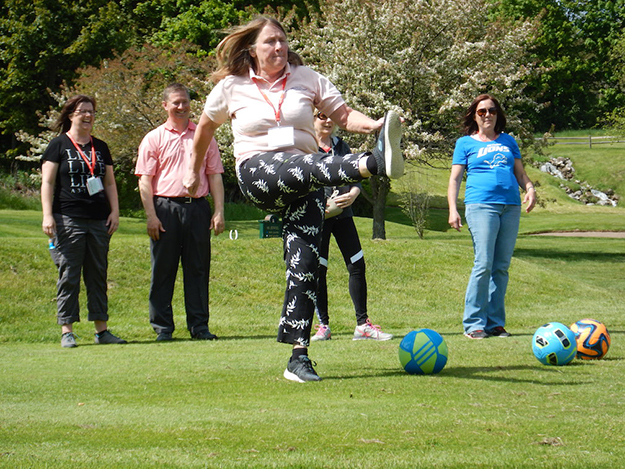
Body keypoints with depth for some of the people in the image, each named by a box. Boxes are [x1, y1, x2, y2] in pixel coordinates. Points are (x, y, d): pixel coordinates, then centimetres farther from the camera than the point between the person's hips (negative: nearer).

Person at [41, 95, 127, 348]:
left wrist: (115, 212, 9)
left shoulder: (100, 147, 17)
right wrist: (47, 215, -10)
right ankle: (67, 330, -2)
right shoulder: (59, 145, 3)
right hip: (68, 220, -5)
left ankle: (101, 329, 9)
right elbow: (47, 183, -1)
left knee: (98, 275, 6)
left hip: (99, 220, 5)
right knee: (68, 276, -5)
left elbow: (110, 183, 20)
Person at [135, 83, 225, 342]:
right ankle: (163, 327, 6)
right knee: (163, 270, 1)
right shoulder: (154, 138, 5)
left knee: (198, 269, 5)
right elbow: (145, 179, 0)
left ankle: (199, 325, 10)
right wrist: (151, 215, -9)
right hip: (165, 207, -2)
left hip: (198, 207, 2)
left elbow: (215, 175, 13)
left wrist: (219, 211, 3)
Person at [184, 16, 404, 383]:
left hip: (304, 185, 3)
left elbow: (344, 115, 6)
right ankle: (375, 163, -67)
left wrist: (373, 125, -15)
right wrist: (195, 171, 32)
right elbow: (206, 126, 24)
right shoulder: (232, 87, 9)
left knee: (305, 263, -10)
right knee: (310, 166, -37)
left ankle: (299, 357, -8)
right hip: (257, 172, -3)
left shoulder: (306, 78, 11)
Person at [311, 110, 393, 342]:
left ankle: (362, 324, 4)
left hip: (342, 214, 5)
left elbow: (355, 178, 11)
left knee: (357, 265, -1)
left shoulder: (341, 146, 16)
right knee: (318, 269, -3)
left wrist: (353, 194, -11)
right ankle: (323, 325, 8)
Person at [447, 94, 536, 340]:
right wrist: (452, 209, -4)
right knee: (484, 264, -14)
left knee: (502, 266, 3)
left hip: (511, 206, 4)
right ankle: (474, 323, -9)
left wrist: (530, 188, 1)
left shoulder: (508, 141, 22)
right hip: (481, 205, -4)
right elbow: (455, 178, 9)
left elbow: (520, 173, 23)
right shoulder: (465, 143, 13)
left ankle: (495, 322, 9)